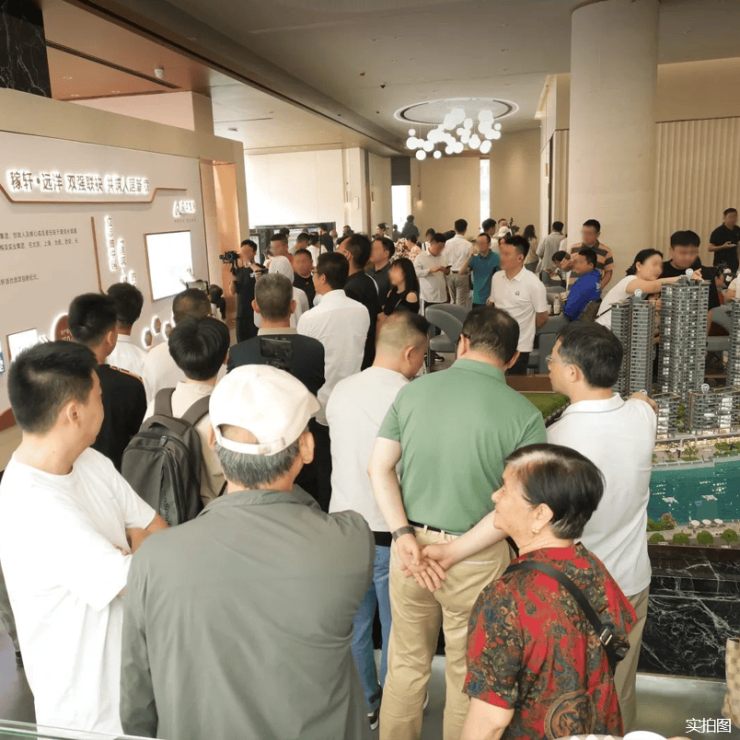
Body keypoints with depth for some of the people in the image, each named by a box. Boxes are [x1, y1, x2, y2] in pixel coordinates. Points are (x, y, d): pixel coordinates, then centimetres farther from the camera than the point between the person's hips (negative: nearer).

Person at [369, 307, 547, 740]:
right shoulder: (524, 414, -12)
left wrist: (405, 536, -10)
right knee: (468, 675, 19)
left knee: (406, 663, 23)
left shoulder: (413, 391, -4)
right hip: (476, 559, -3)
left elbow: (379, 468, -5)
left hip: (410, 543, 3)